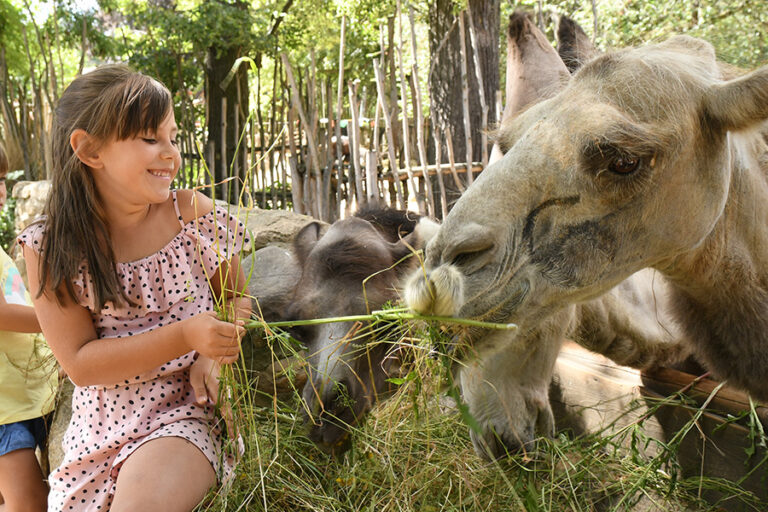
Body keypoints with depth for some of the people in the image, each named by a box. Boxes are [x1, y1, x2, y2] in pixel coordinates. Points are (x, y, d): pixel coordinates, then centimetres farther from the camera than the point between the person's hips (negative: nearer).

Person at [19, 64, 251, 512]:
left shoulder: (195, 215, -6)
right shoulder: (52, 249, -7)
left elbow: (238, 298, 7)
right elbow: (79, 364, -10)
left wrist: (214, 357, -14)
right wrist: (184, 336, -24)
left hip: (187, 410, -2)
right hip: (100, 430, 2)